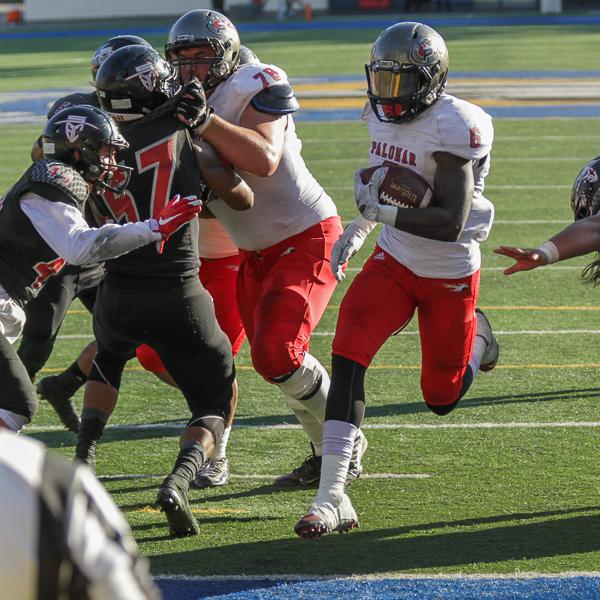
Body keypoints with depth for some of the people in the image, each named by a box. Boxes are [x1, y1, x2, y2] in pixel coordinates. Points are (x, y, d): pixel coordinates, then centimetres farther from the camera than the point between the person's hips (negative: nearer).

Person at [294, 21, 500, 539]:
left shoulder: (452, 128, -25)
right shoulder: (384, 117, -1)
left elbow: (450, 223, -29)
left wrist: (380, 211, -30)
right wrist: (360, 230, 8)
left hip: (449, 275, -5)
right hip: (394, 261, 5)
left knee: (442, 398, 11)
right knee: (348, 355, -19)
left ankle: (475, 335, 47)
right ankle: (332, 496, -21)